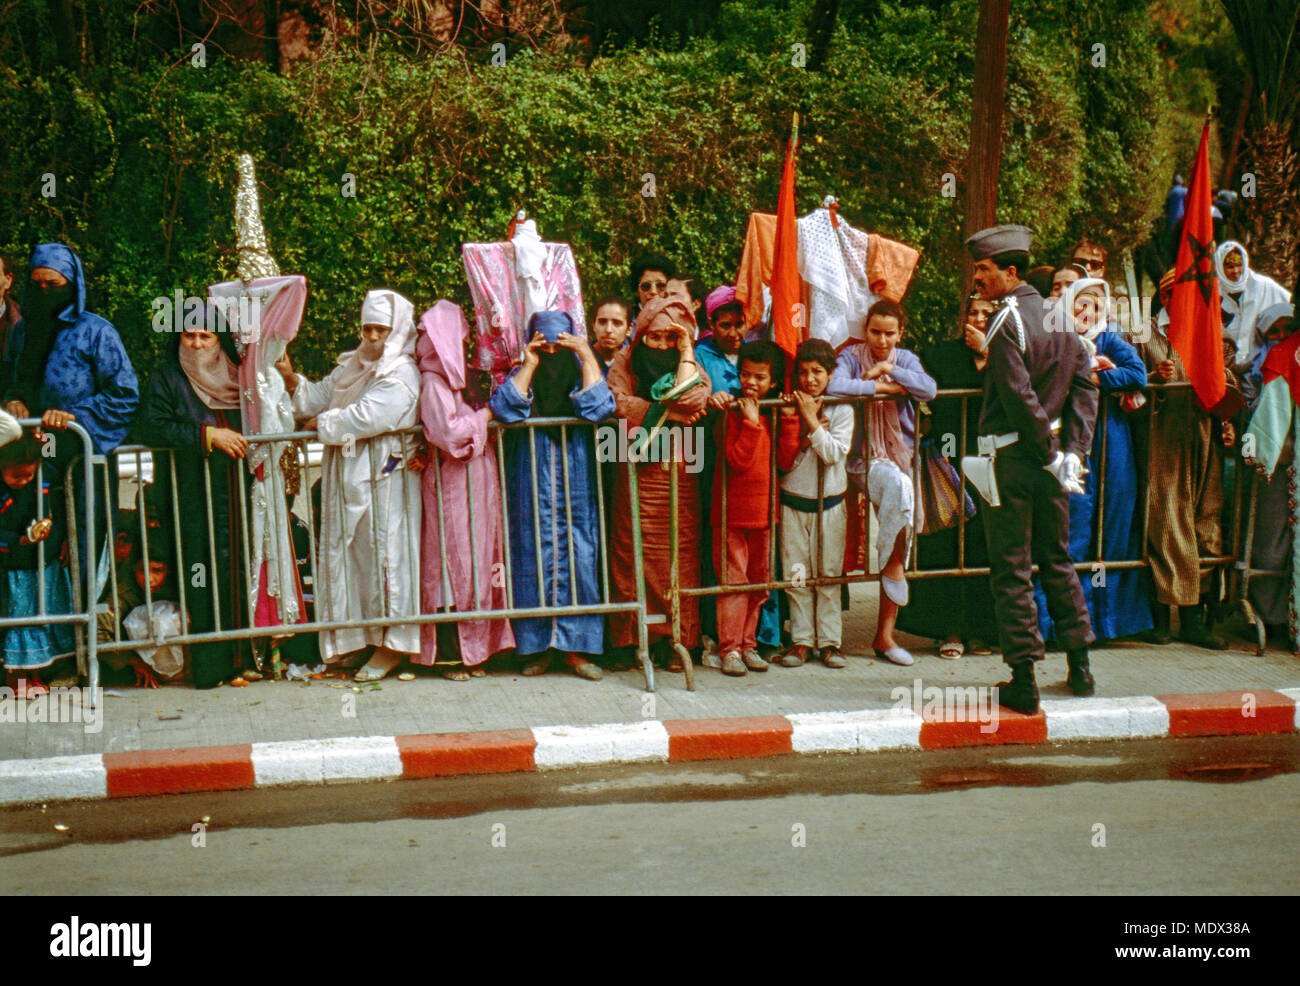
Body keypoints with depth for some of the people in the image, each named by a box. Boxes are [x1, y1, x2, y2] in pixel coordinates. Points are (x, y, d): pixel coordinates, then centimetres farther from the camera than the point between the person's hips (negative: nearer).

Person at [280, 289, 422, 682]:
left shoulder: (401, 376, -11)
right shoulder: (351, 366, 17)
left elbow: (365, 417, -20)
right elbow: (320, 396, 16)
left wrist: (321, 423, -8)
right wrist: (292, 380, -1)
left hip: (383, 480, -8)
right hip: (349, 477, 8)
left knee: (383, 552, -5)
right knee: (349, 551, 10)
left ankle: (392, 643, 2)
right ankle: (354, 637, 20)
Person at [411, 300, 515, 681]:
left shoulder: (454, 379, 17)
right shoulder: (433, 382, -10)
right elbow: (448, 434, -20)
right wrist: (484, 416, -8)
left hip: (474, 487, 9)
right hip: (452, 488, -9)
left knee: (475, 562, 8)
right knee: (454, 564, -5)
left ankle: (470, 651, 13)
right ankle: (452, 655, 1)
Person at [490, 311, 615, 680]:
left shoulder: (581, 373, 9)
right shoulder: (521, 376, 10)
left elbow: (599, 408, -10)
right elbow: (506, 408, -10)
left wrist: (588, 357, -9)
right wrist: (530, 363, -6)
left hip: (575, 485, 0)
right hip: (531, 487, 0)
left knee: (576, 557, -4)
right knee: (533, 558, -1)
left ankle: (576, 647, 2)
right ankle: (538, 645, 7)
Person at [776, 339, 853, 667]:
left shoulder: (841, 410, -1)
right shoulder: (790, 408, 0)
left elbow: (834, 453, -14)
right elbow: (785, 462, -7)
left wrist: (812, 419, -16)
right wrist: (792, 420, -16)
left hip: (830, 503, -1)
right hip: (794, 502, 1)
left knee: (829, 573, 3)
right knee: (796, 575, 3)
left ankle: (829, 641, 9)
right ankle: (801, 640, 10)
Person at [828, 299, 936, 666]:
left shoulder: (906, 360, 12)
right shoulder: (852, 356, 1)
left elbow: (929, 390, -7)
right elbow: (834, 386, -21)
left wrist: (889, 369, -11)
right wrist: (882, 387, -14)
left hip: (902, 456, 4)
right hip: (865, 460, -4)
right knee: (898, 484, -36)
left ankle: (884, 635, -2)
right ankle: (891, 565, -13)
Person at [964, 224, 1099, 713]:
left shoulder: (1006, 322, -15)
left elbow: (1020, 398, -20)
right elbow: (1085, 385, 7)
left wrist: (1053, 455, -12)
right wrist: (1073, 450, 3)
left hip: (1011, 457, -7)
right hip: (1050, 459, 7)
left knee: (1010, 571, 0)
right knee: (1056, 559, 18)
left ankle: (1023, 680, 3)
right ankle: (1079, 667, 24)